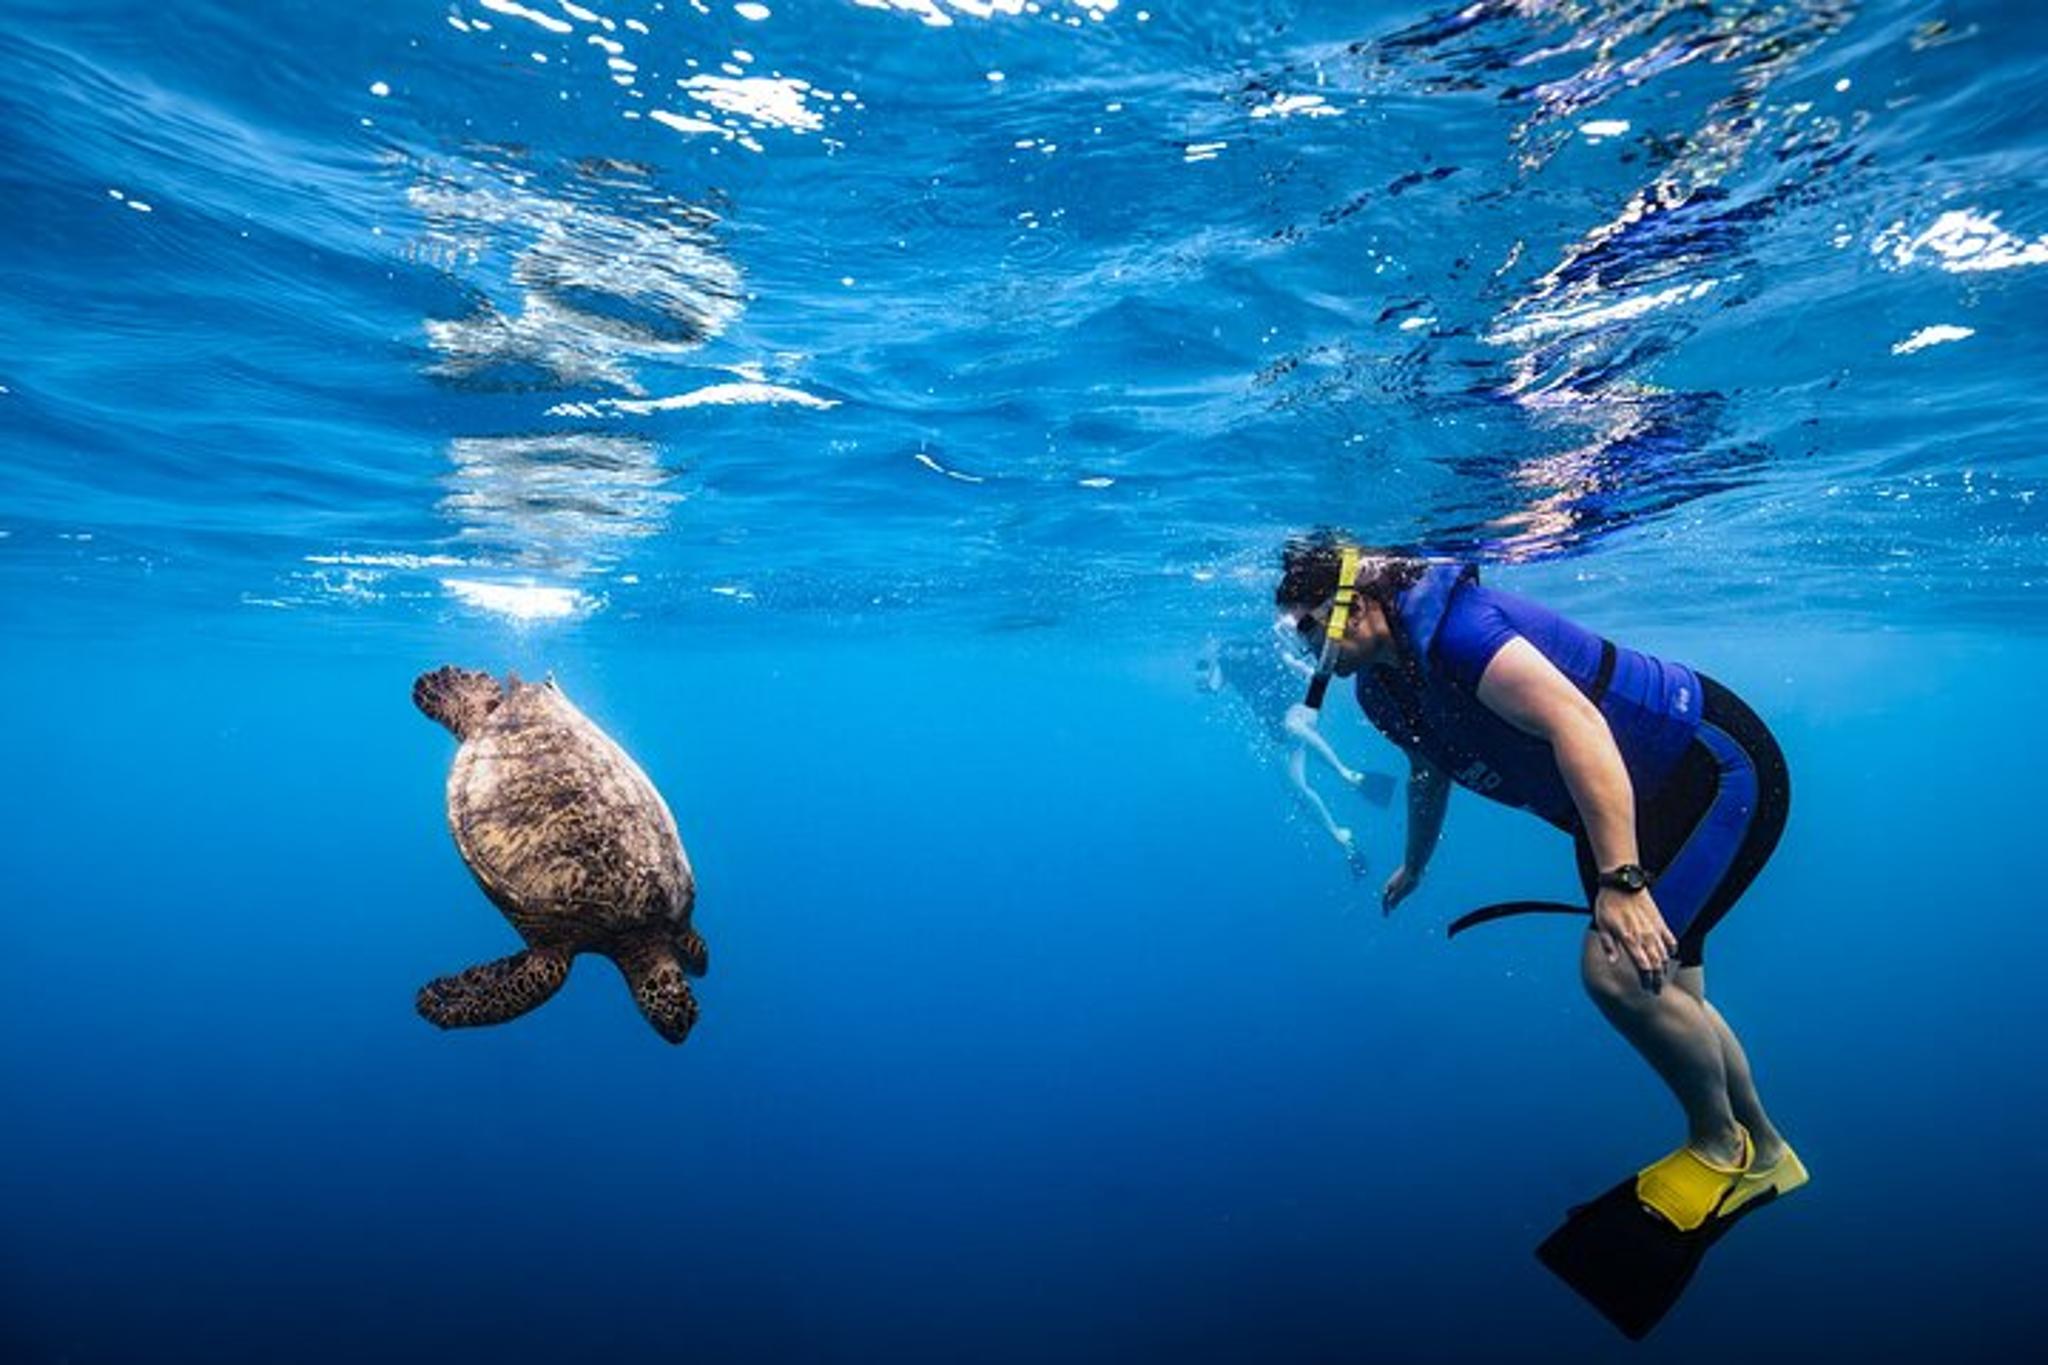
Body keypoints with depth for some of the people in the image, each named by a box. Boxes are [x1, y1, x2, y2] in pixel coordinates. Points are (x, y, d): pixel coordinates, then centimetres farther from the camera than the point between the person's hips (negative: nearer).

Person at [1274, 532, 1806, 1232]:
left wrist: (1621, 880, -43)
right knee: (1668, 998, 16)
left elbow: (1577, 721, -39)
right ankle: (1765, 1154, 38)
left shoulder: (1447, 625, -29)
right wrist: (1414, 867, 33)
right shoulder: (1383, 689, 0)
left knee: (1617, 968, -21)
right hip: (1649, 802, 10)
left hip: (1719, 767, -9)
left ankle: (1721, 1149, 5)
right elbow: (1429, 774, 19)